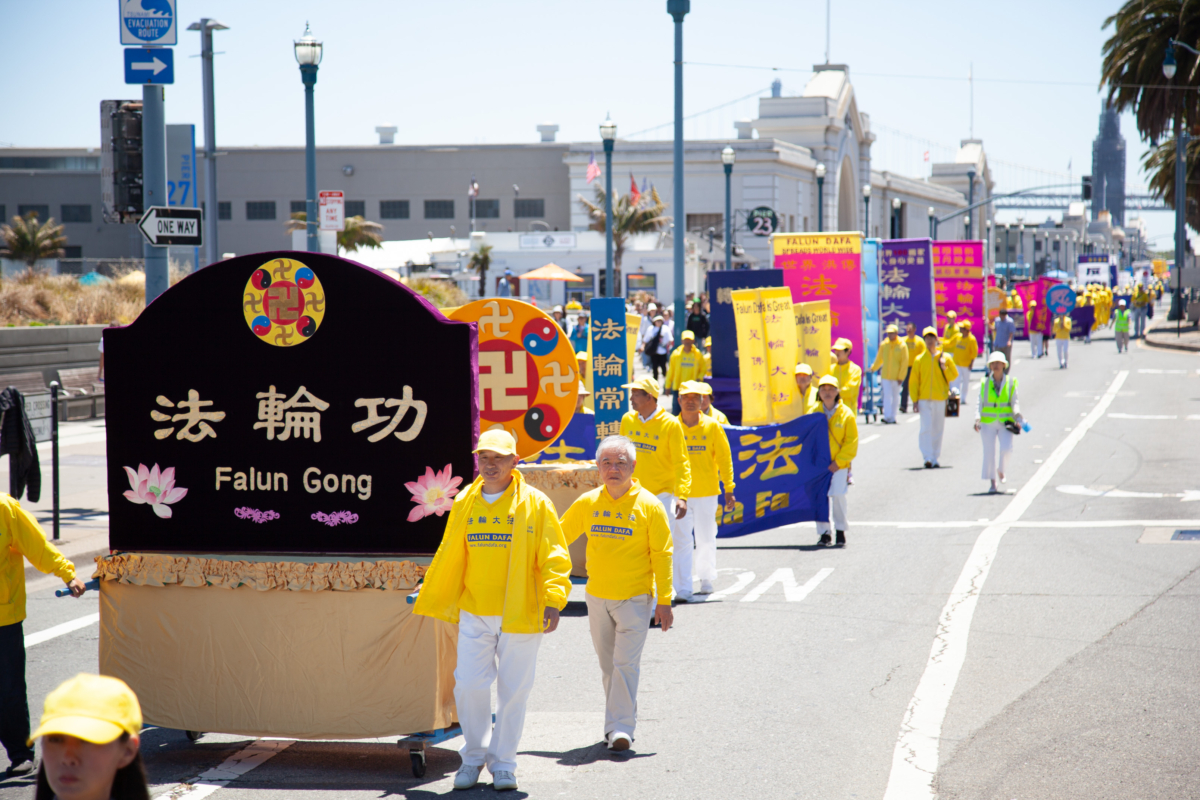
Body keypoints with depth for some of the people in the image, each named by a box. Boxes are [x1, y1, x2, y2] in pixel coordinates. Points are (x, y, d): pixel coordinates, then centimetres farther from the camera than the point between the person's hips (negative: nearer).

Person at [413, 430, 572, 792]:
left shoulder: (535, 504, -3)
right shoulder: (464, 504, 6)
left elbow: (554, 558, -4)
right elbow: (449, 556, 15)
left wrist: (554, 600, -15)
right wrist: (427, 601, 17)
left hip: (521, 613, -2)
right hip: (474, 612, 2)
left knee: (513, 691, 5)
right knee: (469, 685, -1)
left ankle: (502, 762, 18)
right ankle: (474, 756, 19)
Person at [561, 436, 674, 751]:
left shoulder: (648, 506, -7)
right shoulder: (587, 504, 2)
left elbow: (661, 555, -5)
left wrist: (664, 601, -6)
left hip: (635, 598, -4)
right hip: (597, 596, 4)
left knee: (626, 663, -10)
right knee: (608, 664, 11)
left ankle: (621, 727, -9)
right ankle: (617, 723, 22)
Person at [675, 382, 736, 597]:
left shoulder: (712, 427, 1)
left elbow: (724, 458, 4)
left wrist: (729, 489, 1)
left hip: (707, 491, 1)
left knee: (706, 539, 10)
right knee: (681, 540, -5)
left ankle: (707, 578, 29)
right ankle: (683, 588, -4)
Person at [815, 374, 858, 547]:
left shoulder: (846, 414, -2)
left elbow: (851, 442, -1)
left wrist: (838, 462, -8)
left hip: (839, 465, -2)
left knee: (838, 495, -12)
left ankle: (841, 531, 5)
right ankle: (824, 533, 7)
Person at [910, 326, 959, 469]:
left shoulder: (945, 358, 7)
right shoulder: (919, 359, 5)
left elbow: (954, 375, 8)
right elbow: (914, 381, 4)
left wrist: (944, 368, -11)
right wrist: (915, 400, -3)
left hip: (940, 398, 1)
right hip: (924, 399, -1)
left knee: (938, 430, 6)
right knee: (926, 428, -13)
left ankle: (935, 458, 14)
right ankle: (928, 458, -16)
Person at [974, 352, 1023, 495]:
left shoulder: (1010, 382, 4)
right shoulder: (985, 383, 5)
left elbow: (1014, 402, 3)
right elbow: (980, 403, 3)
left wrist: (1017, 418, -12)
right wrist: (977, 420, -9)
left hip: (1005, 422, -1)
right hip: (988, 423, 1)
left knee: (1006, 448, -16)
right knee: (989, 452, -2)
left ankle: (1001, 470, 15)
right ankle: (993, 483, 8)